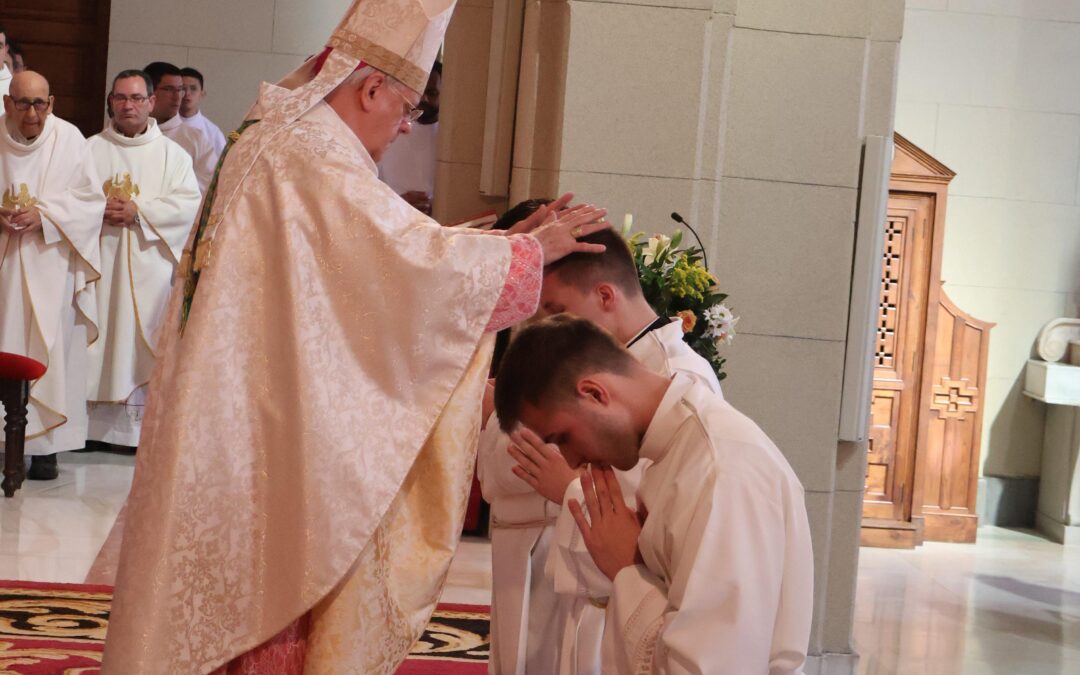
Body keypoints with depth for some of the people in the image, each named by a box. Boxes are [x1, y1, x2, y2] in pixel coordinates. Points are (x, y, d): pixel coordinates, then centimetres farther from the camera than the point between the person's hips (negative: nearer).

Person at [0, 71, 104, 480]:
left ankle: (45, 445, 1)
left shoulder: (69, 139, -3)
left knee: (49, 346, -3)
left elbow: (91, 200, -3)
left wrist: (44, 216, -15)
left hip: (50, 265, -2)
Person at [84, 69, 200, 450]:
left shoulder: (172, 154, 8)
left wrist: (138, 211, -12)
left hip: (149, 263, -1)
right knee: (98, 333, -1)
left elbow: (189, 204, -3)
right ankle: (91, 422, 3)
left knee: (143, 337, -3)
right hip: (99, 258, 1)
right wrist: (101, 211, -15)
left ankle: (141, 425, 0)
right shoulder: (91, 149, 10)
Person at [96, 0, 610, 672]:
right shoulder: (317, 160, -18)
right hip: (275, 434, -10)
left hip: (234, 423, 10)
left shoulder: (274, 141, 14)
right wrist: (536, 247, -9)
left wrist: (510, 239, 12)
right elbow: (424, 262, -23)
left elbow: (387, 253, 17)